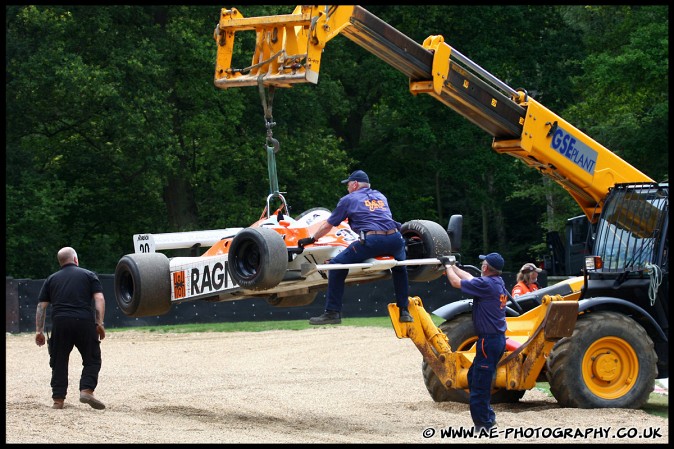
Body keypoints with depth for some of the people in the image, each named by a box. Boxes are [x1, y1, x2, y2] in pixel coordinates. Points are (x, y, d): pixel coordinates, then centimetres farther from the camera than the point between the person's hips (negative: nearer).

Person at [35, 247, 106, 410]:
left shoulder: (52, 279, 20)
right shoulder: (89, 275, 14)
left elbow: (41, 306, 14)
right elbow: (99, 299, 1)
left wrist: (39, 331, 13)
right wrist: (100, 323, -2)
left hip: (60, 323, 2)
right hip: (84, 321, -2)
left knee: (59, 362, 9)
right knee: (92, 359, 7)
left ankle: (58, 399, 5)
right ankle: (86, 390, -11)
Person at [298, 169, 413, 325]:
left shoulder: (349, 199, 17)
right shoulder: (380, 196, 31)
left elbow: (327, 226, 23)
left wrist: (311, 239, 39)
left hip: (372, 241, -5)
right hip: (395, 239, 5)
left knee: (337, 265, 6)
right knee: (400, 268, 35)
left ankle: (332, 312, -1)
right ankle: (404, 311, 28)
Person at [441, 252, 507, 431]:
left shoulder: (485, 284, -19)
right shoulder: (498, 282, 8)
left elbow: (456, 282, -9)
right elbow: (469, 278, 24)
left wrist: (448, 267, 9)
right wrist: (453, 266, 33)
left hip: (488, 340, -10)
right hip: (498, 338, 10)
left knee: (480, 383, -6)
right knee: (474, 376, 22)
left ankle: (483, 424, -4)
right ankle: (488, 417, 25)